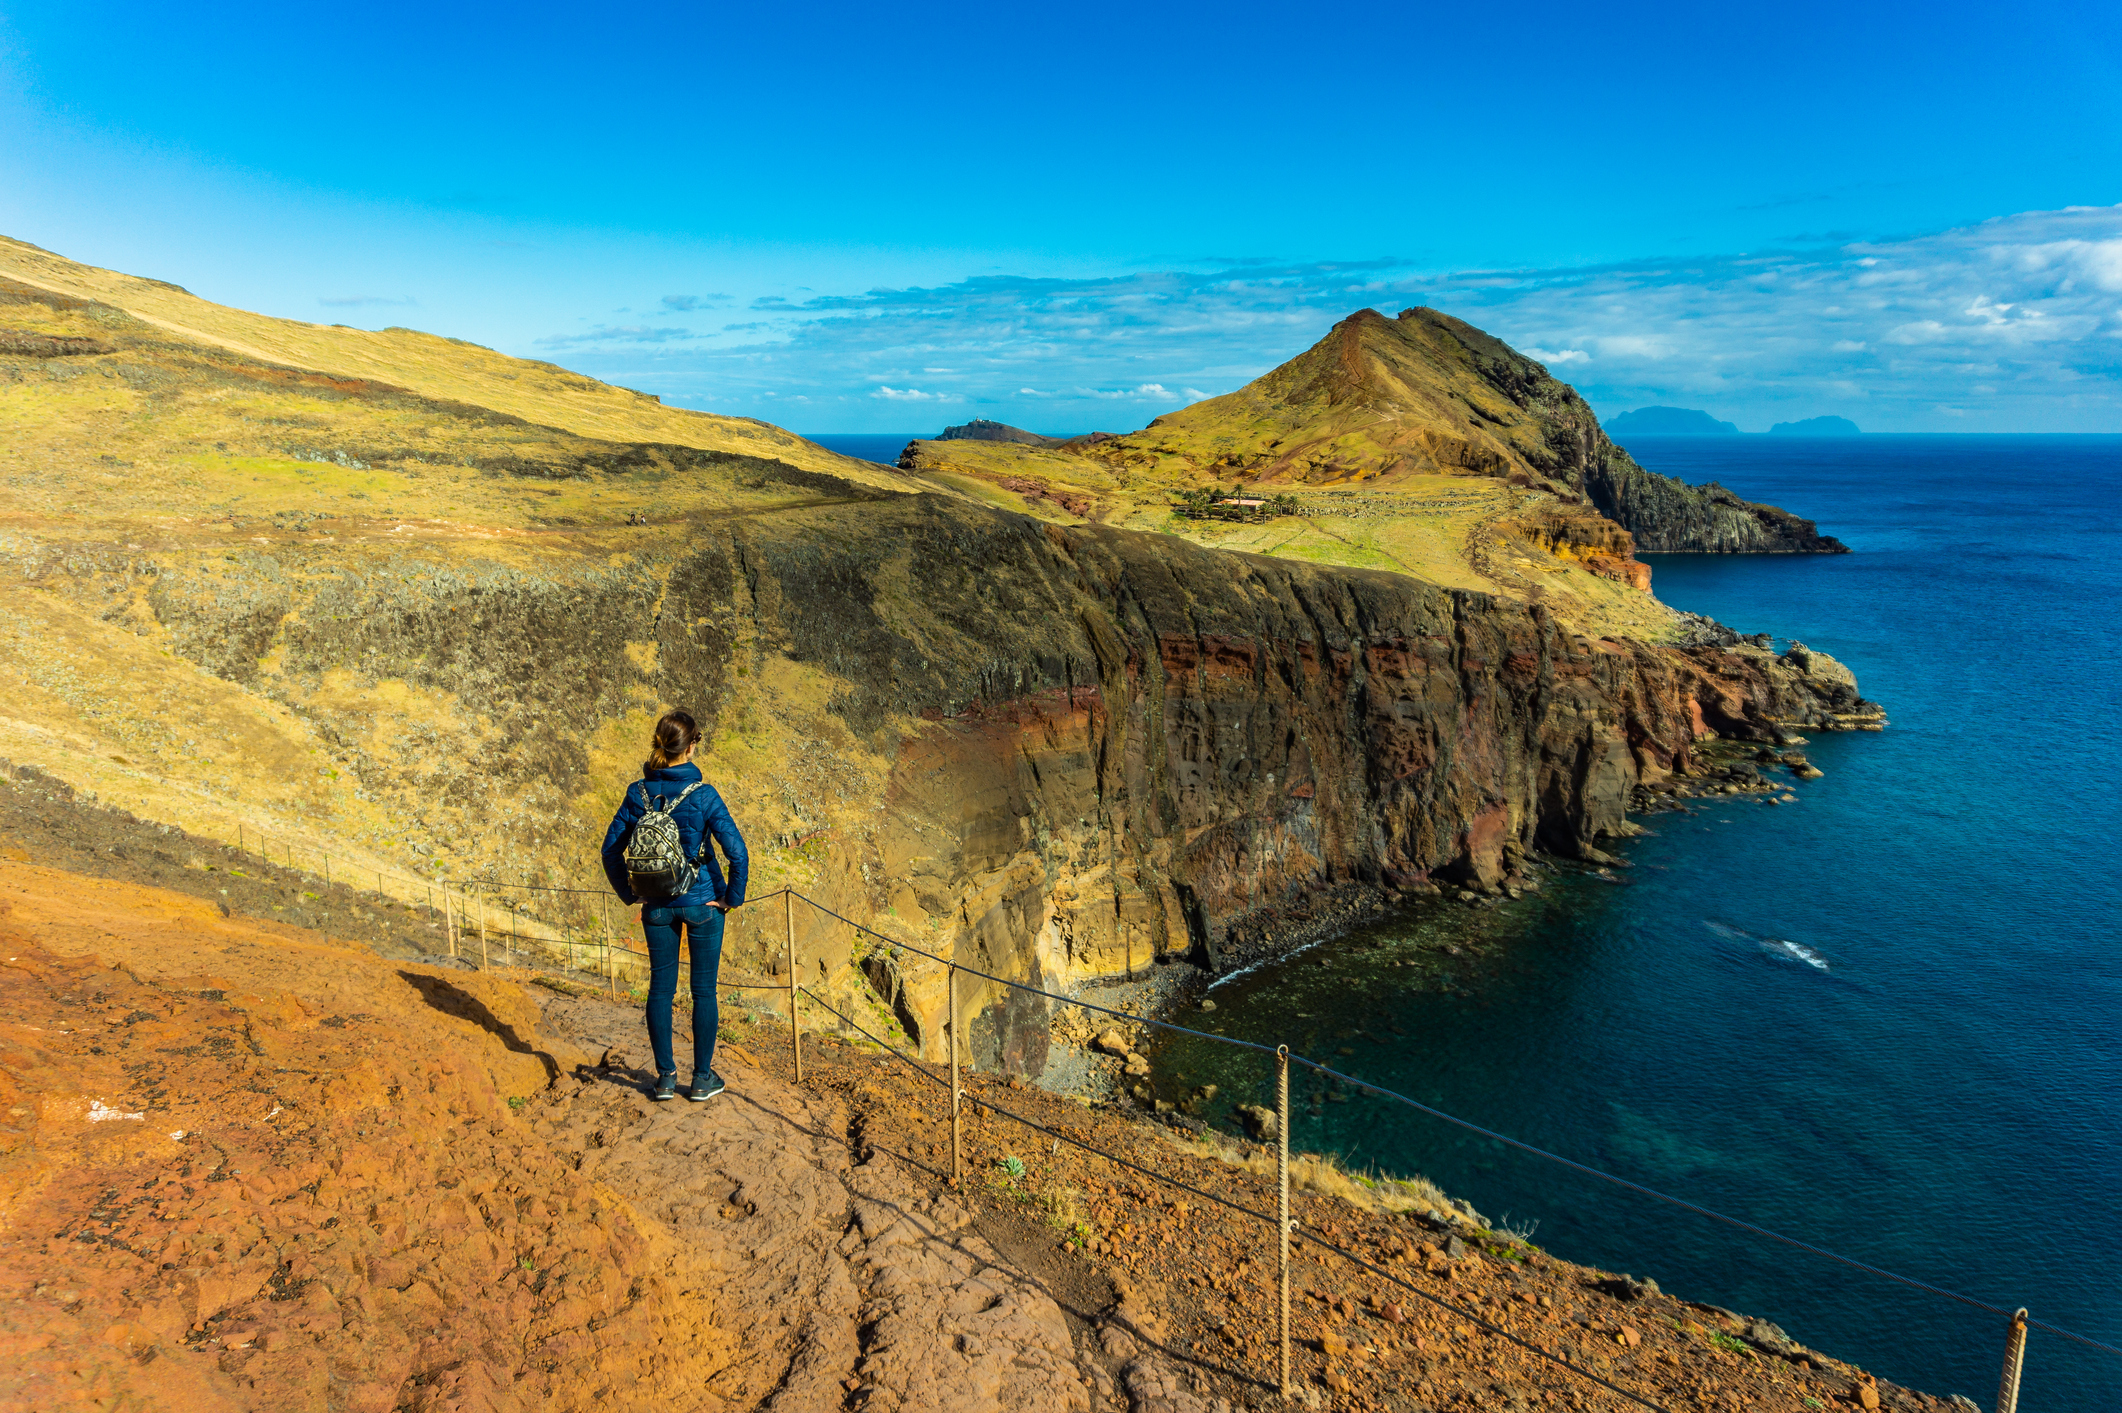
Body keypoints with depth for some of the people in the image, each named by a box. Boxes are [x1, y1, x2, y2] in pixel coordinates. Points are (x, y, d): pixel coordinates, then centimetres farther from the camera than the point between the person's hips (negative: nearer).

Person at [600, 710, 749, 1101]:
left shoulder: (638, 792, -4)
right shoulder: (703, 794, -14)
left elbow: (611, 849, 1)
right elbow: (737, 853, -19)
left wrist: (629, 893, 11)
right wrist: (733, 897, -6)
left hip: (657, 906, 3)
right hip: (701, 902, -3)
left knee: (660, 988, 12)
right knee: (703, 990, 8)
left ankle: (665, 1076, 18)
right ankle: (702, 1078, 15)